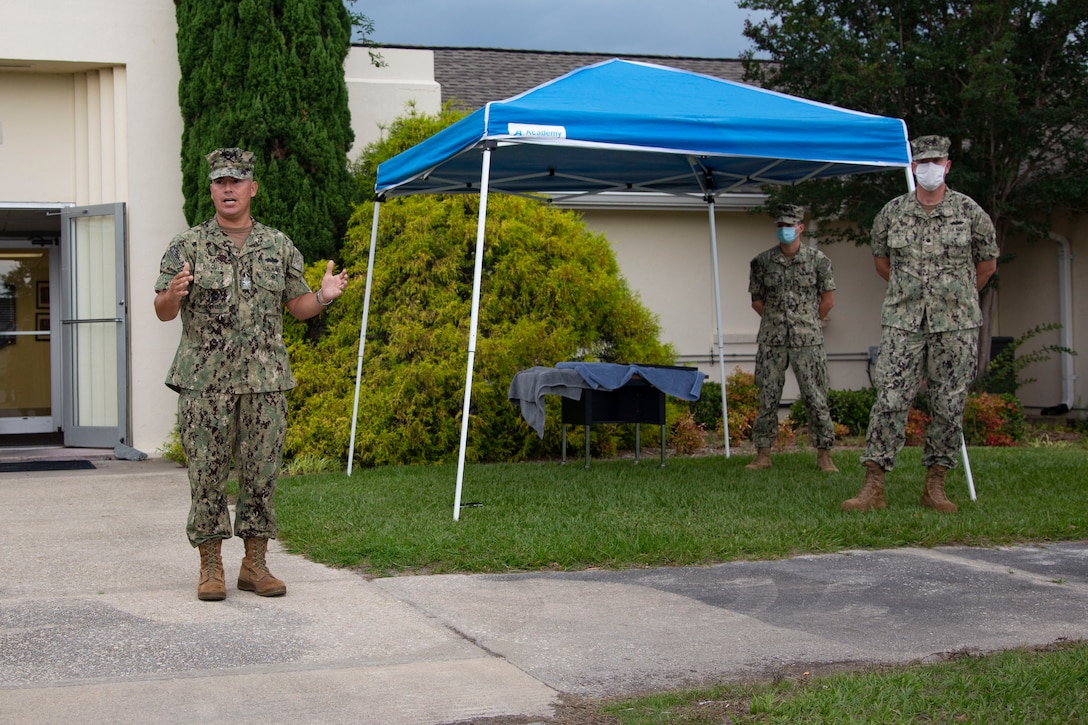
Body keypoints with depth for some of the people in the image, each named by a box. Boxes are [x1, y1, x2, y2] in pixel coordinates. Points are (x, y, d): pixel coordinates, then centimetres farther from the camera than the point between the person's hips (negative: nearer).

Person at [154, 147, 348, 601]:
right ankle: (210, 568, 10)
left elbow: (298, 306, 14)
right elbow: (162, 313, 1)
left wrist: (324, 296, -7)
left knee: (262, 473, 4)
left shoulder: (278, 246, 10)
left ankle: (255, 564, 15)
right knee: (207, 475, 0)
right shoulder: (188, 247, 3)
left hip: (265, 381, 2)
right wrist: (174, 294, -22)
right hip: (204, 381, -2)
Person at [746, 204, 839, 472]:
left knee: (816, 398, -1)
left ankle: (824, 455, 6)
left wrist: (808, 323, 11)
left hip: (807, 341, -1)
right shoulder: (762, 261, 4)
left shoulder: (817, 259, 0)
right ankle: (763, 454, 10)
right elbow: (756, 301, 12)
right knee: (767, 398, 3)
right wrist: (776, 320, 10)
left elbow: (828, 300, 7)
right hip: (771, 341, 2)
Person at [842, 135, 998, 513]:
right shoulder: (892, 212, 4)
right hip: (902, 323, 0)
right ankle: (873, 486, -6)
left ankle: (935, 485, 13)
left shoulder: (969, 211, 2)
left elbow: (987, 262, 15)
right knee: (890, 400, -8)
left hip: (956, 325, 0)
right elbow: (881, 260, 20)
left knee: (948, 406, 2)